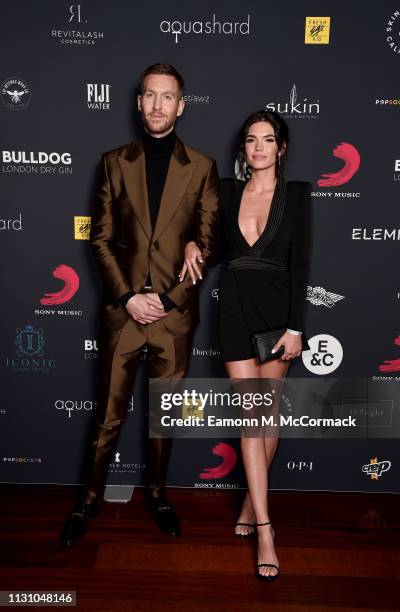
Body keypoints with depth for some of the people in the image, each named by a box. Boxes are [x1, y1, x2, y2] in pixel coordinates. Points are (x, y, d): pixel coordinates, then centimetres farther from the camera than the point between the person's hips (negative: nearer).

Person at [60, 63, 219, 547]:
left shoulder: (201, 167, 3)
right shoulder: (115, 161, 6)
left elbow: (206, 244, 0)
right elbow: (101, 238, 3)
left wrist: (167, 299, -9)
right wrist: (127, 297, -9)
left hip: (175, 311, 0)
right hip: (123, 308, 0)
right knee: (109, 414, 9)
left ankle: (156, 493, 33)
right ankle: (91, 497, 29)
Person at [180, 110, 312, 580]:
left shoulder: (296, 193, 0)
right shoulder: (227, 191, 8)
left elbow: (300, 263, -6)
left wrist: (295, 327, -12)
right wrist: (192, 245, -3)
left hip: (277, 308, -1)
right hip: (235, 307, 1)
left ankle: (252, 499, 29)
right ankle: (265, 528, 1)